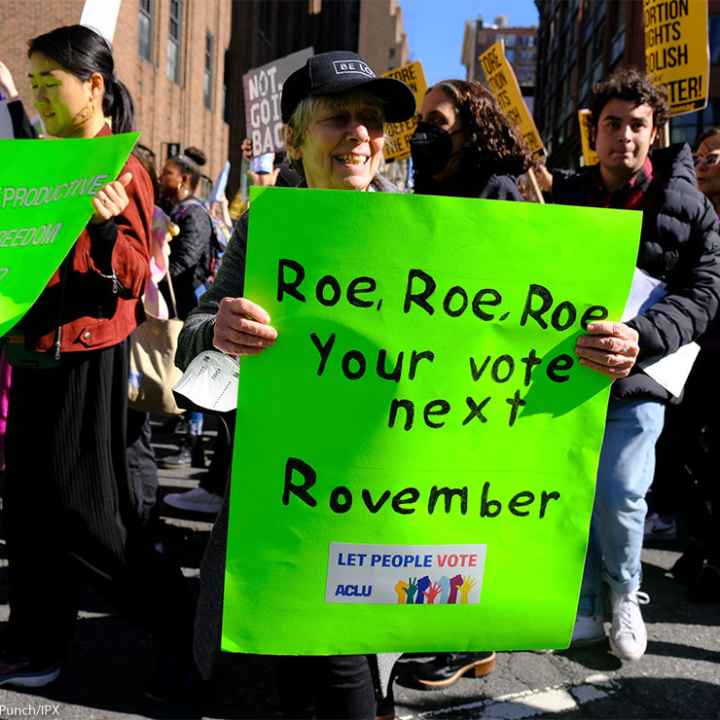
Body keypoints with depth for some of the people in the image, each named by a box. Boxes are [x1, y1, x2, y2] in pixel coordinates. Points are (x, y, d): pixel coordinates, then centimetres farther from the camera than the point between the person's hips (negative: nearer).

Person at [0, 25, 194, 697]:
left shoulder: (120, 169, -11)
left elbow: (134, 278, -17)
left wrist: (106, 227, -33)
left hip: (85, 355, -8)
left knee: (84, 509, -2)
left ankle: (176, 619, 18)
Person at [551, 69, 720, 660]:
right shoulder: (565, 196, 6)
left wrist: (638, 335, -28)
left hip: (638, 375, -2)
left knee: (621, 495, -11)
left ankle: (627, 594, 22)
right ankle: (585, 611, 29)